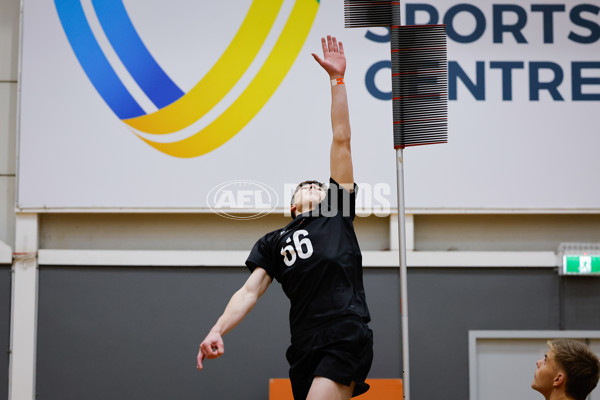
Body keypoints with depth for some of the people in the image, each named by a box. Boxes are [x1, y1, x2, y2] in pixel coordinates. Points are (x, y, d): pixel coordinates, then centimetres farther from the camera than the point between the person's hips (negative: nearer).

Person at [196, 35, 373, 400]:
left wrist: (338, 79, 15)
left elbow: (341, 141, 16)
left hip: (347, 339, -4)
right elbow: (250, 291, 14)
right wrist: (216, 331, -2)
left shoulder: (337, 213, 17)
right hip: (305, 349, 4)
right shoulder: (273, 242, 25)